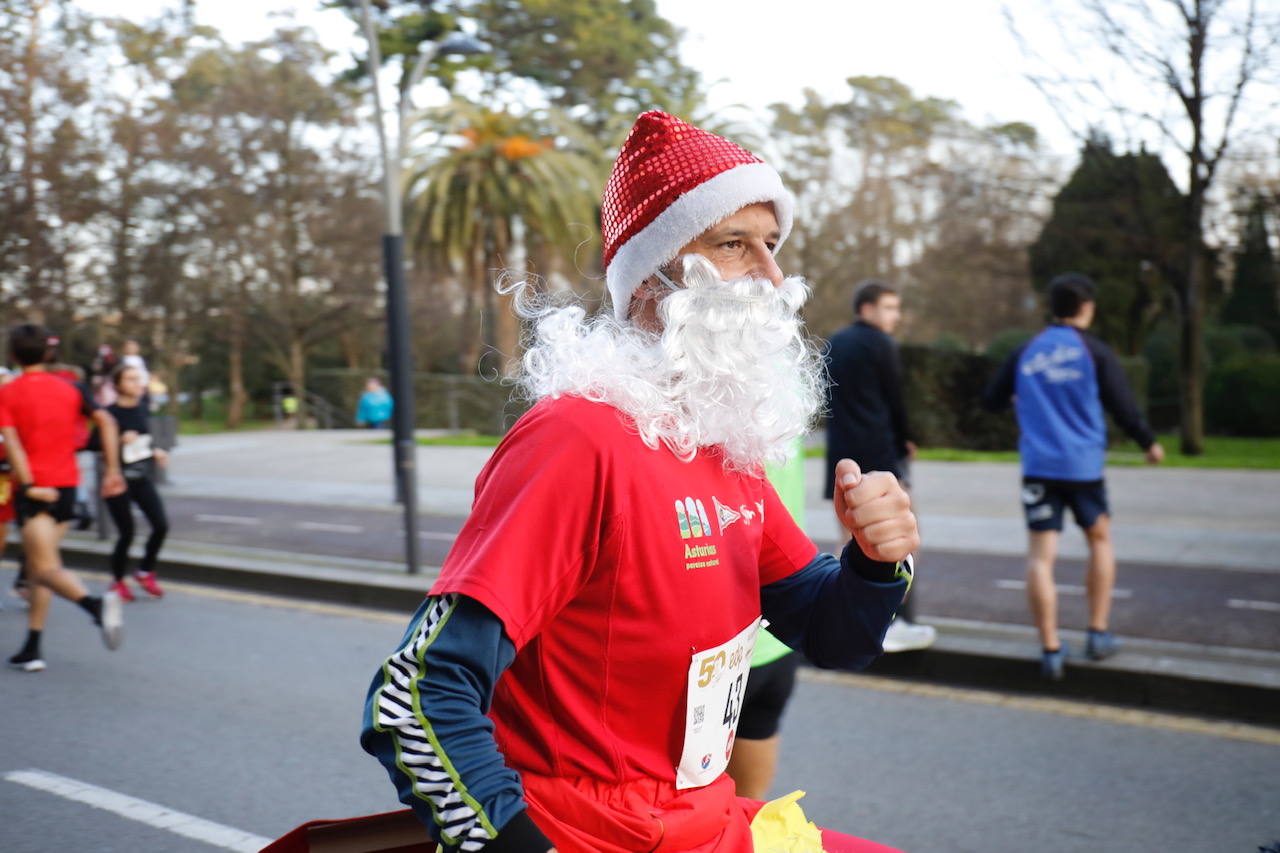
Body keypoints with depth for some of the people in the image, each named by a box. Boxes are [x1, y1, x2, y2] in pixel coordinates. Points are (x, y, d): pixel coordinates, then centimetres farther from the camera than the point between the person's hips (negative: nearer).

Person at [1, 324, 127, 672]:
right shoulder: (69, 389, 8)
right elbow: (106, 421, -3)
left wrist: (29, 485, -21)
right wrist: (113, 470, -3)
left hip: (34, 490, -5)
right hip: (67, 486, 5)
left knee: (46, 568, -9)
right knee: (38, 566, 13)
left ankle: (96, 604, -38)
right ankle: (32, 649, 12)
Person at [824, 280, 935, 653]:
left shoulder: (835, 344, 14)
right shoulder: (879, 343, -8)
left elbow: (833, 398, 14)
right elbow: (895, 399, -6)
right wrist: (905, 440, 9)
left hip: (842, 453, 7)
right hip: (880, 453, -7)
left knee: (852, 538, 12)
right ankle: (899, 624, 2)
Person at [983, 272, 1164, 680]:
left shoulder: (1025, 352, 6)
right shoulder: (1095, 352, -3)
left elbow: (992, 401, 12)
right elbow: (1122, 406, -2)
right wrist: (1150, 443, 15)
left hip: (1038, 467, 1)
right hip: (1083, 465, -1)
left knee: (1040, 556, 0)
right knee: (1100, 540, 20)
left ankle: (1051, 651, -3)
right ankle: (1098, 635, 20)